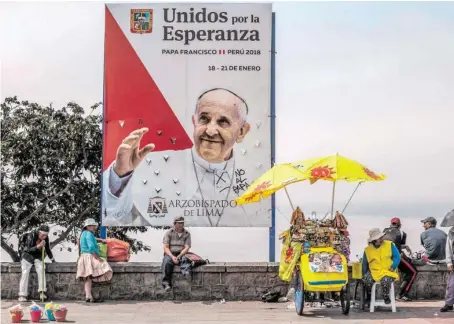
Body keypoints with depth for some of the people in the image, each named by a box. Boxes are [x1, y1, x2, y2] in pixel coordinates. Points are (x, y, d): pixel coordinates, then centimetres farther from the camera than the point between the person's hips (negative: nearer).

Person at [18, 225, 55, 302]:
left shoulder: (46, 238, -6)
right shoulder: (31, 236, -19)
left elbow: (48, 249, 10)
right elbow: (28, 249, -21)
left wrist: (52, 259, 12)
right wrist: (38, 246, -34)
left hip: (38, 257, 3)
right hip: (28, 256, -3)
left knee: (41, 269, -24)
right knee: (25, 272, -19)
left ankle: (42, 291, -28)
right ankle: (22, 295, -19)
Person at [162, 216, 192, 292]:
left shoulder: (187, 234, 10)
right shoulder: (169, 233, 7)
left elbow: (187, 248, 0)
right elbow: (166, 247, -1)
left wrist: (179, 256, -17)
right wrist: (172, 257, -18)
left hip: (181, 254, 1)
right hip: (170, 254, -1)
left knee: (185, 259, -35)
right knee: (167, 262, -34)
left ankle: (187, 272, -65)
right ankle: (166, 283, -37)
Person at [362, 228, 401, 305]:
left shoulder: (390, 245, 3)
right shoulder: (367, 250, 7)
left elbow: (397, 257, 2)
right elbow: (365, 264, 18)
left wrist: (392, 268, -9)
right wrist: (364, 275, 12)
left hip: (388, 272, -2)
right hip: (374, 272, 2)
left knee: (385, 280, -35)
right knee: (366, 279, -29)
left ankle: (386, 297, -4)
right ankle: (369, 297, -2)